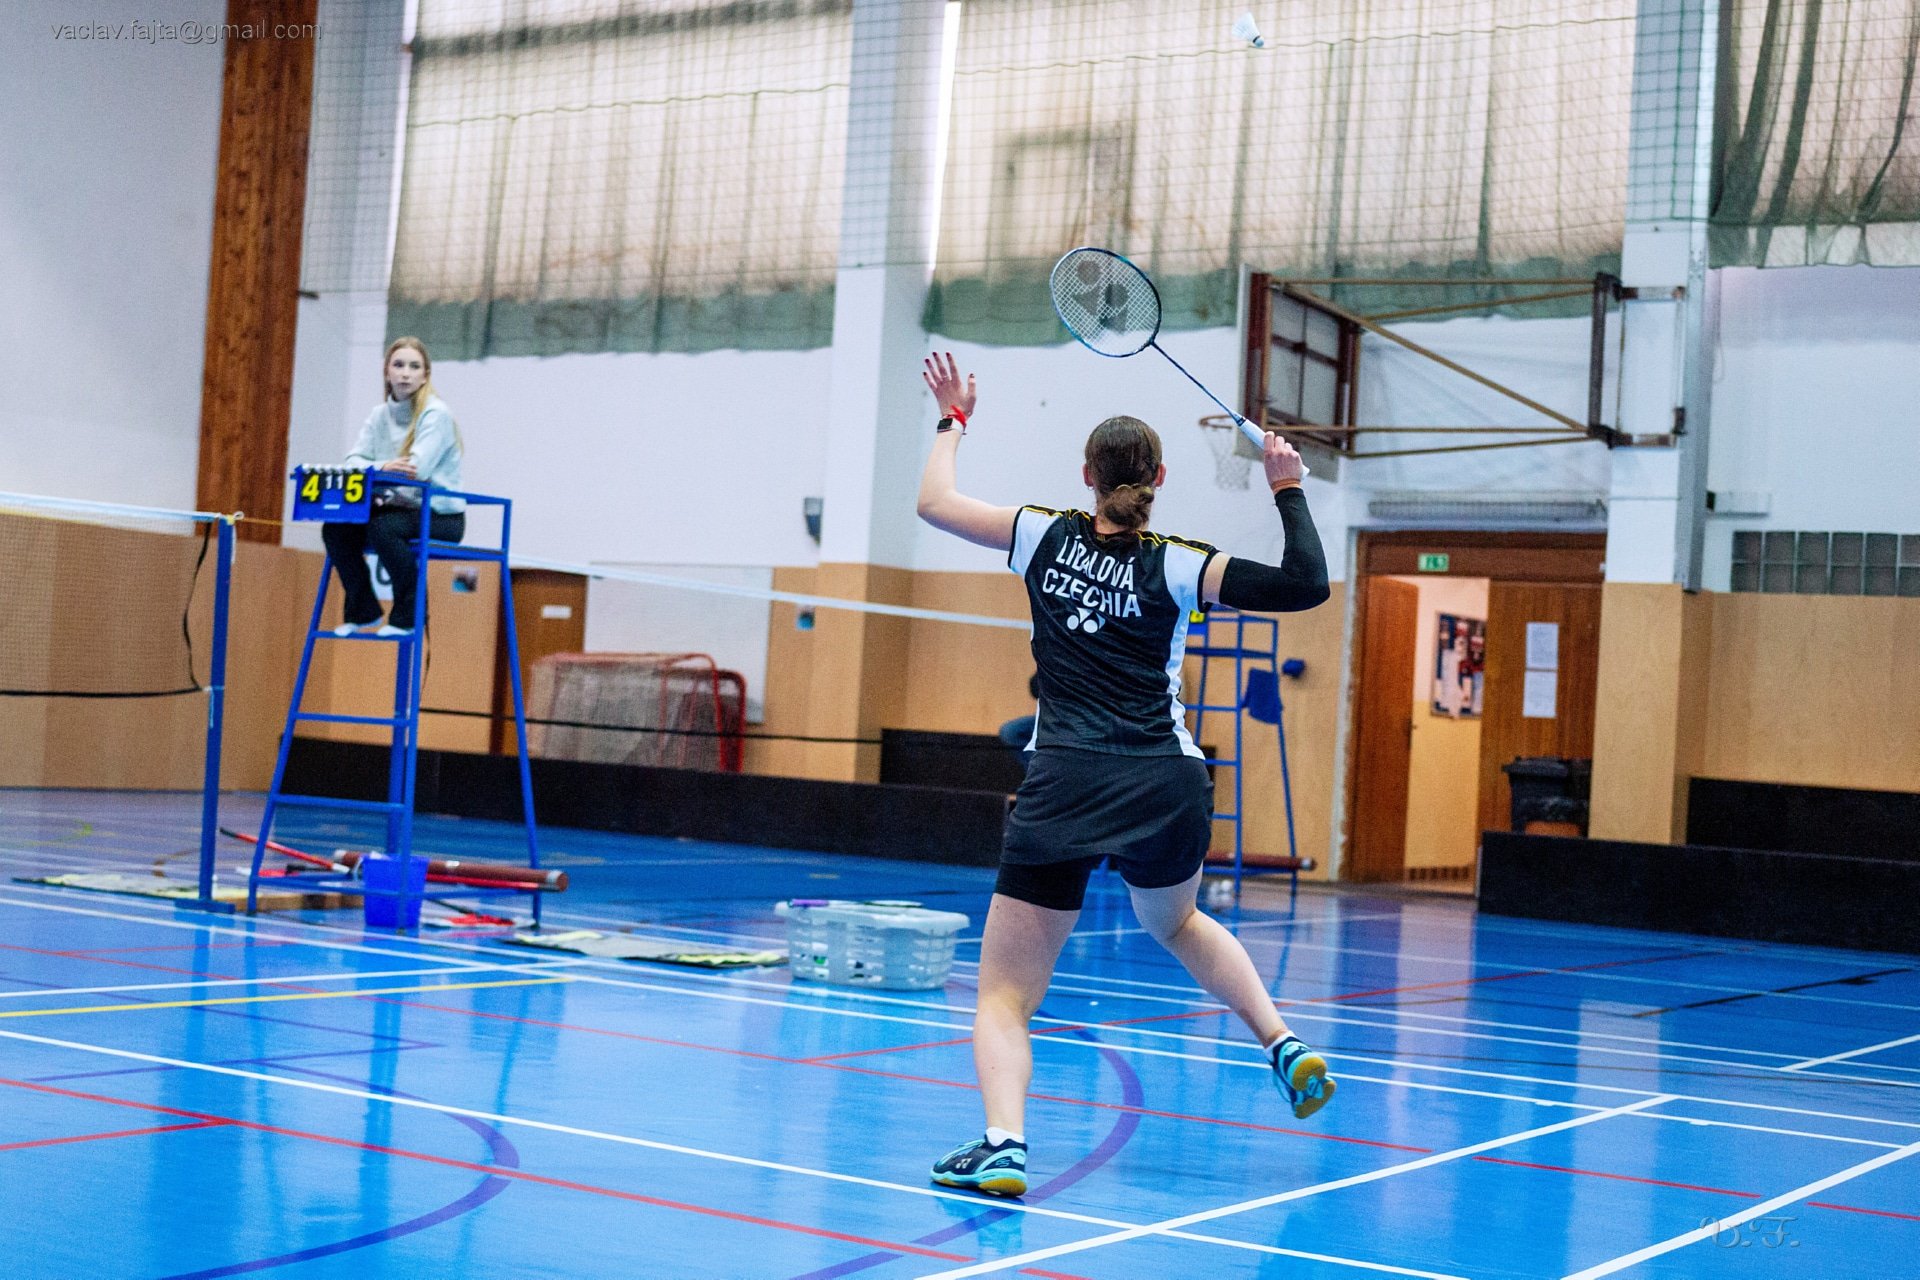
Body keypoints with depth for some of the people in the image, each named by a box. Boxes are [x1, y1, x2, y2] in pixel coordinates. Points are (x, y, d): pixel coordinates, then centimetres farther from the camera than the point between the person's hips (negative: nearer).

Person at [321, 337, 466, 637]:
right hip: (398, 508, 6)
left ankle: (409, 615, -16)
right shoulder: (380, 415, 7)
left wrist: (373, 468, -18)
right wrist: (382, 467, -26)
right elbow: (353, 462, -4)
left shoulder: (436, 413, -12)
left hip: (441, 515, -6)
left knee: (382, 528, -32)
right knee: (335, 528, -13)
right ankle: (363, 612, 1)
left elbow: (417, 469, -23)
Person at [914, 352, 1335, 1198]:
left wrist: (953, 421, 29)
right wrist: (1288, 490, 5)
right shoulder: (1174, 569, -1)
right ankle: (1282, 1043, 24)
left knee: (1004, 996, 3)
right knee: (1175, 922, 36)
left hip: (1065, 788, -2)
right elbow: (1306, 585, -4)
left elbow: (934, 502, 14)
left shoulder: (1047, 538, 3)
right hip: (1167, 787, 2)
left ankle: (1002, 1145, -20)